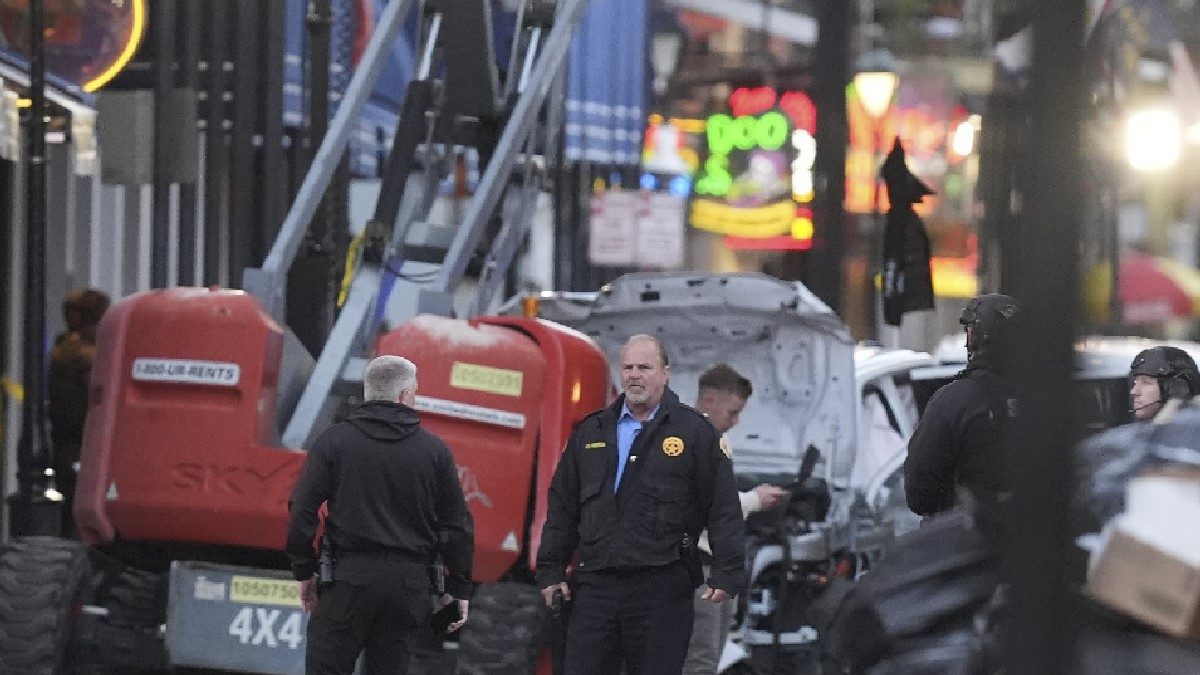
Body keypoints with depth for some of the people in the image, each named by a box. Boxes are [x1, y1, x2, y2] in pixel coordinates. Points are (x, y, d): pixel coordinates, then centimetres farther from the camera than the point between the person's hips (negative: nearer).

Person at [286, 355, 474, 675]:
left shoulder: (334, 440, 1)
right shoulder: (434, 450, 5)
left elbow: (302, 512, -3)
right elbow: (458, 525, 6)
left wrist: (304, 572, 7)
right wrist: (459, 589, 13)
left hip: (349, 577, -2)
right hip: (408, 584, 2)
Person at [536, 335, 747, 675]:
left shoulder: (695, 432, 3)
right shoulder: (591, 431, 15)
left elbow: (724, 509, 0)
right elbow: (562, 506, 18)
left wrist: (726, 574, -8)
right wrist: (551, 570, 12)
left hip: (662, 588, -3)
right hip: (595, 584, 3)